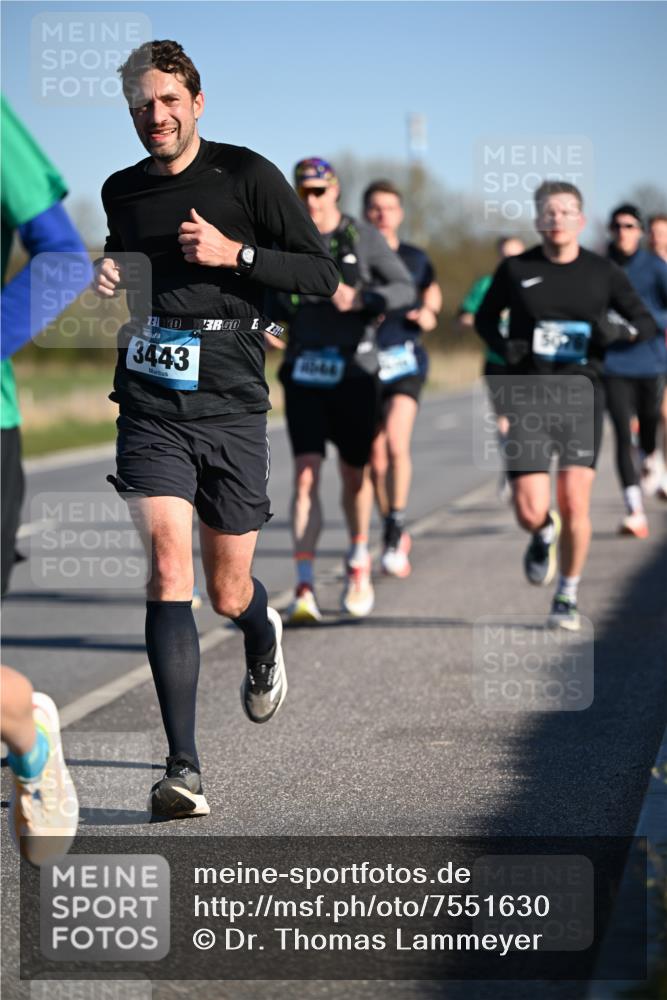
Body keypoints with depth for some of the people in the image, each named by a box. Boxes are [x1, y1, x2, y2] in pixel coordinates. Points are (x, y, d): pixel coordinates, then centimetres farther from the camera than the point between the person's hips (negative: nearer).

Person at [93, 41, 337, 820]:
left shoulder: (247, 175, -2)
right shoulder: (120, 191, 11)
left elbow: (323, 274, -3)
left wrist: (234, 252, -16)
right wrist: (108, 278, 7)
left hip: (231, 406, -2)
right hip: (151, 409, 2)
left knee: (228, 594, 8)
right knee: (168, 568, -17)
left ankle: (263, 639, 48)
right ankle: (183, 769, -18)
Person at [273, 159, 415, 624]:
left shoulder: (363, 237, -2)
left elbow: (406, 288, -4)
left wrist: (360, 300, -19)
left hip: (354, 371, 0)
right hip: (304, 372, 1)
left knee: (354, 476, 12)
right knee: (306, 474, -12)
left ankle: (358, 564, 37)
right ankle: (305, 589, -16)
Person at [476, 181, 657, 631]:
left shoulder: (603, 272, 5)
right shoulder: (516, 269, 4)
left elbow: (647, 323, 11)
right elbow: (484, 318, 18)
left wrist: (620, 331, -12)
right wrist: (503, 346, -3)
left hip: (581, 394, 0)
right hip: (528, 396, 0)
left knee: (575, 502, -8)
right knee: (531, 512, -8)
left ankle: (568, 597, 11)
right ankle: (545, 535, 30)